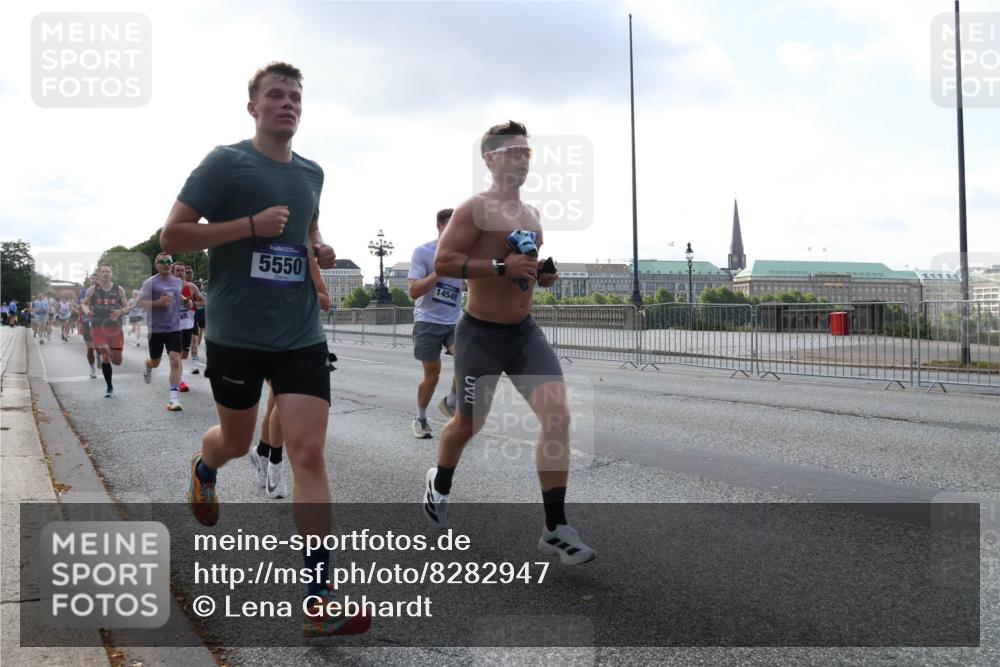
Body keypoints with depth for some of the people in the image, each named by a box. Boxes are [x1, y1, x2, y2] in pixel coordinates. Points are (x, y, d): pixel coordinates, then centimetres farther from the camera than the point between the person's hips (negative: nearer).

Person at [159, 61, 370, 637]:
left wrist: (321, 250, 5)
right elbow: (172, 235, -10)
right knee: (237, 441, 16)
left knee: (309, 450, -9)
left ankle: (321, 598, -7)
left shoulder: (312, 173, 10)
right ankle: (204, 469, 57)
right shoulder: (226, 162, -6)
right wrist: (251, 225, -20)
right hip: (237, 332, -3)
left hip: (302, 334, 3)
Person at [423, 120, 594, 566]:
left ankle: (556, 529, -7)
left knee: (557, 414, -13)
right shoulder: (475, 209, -9)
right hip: (482, 333, -5)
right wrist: (502, 266, -26)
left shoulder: (532, 216, 12)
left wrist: (543, 274, 3)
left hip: (526, 331, 5)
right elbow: (442, 262, -18)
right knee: (469, 423, 11)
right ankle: (439, 484, 45)